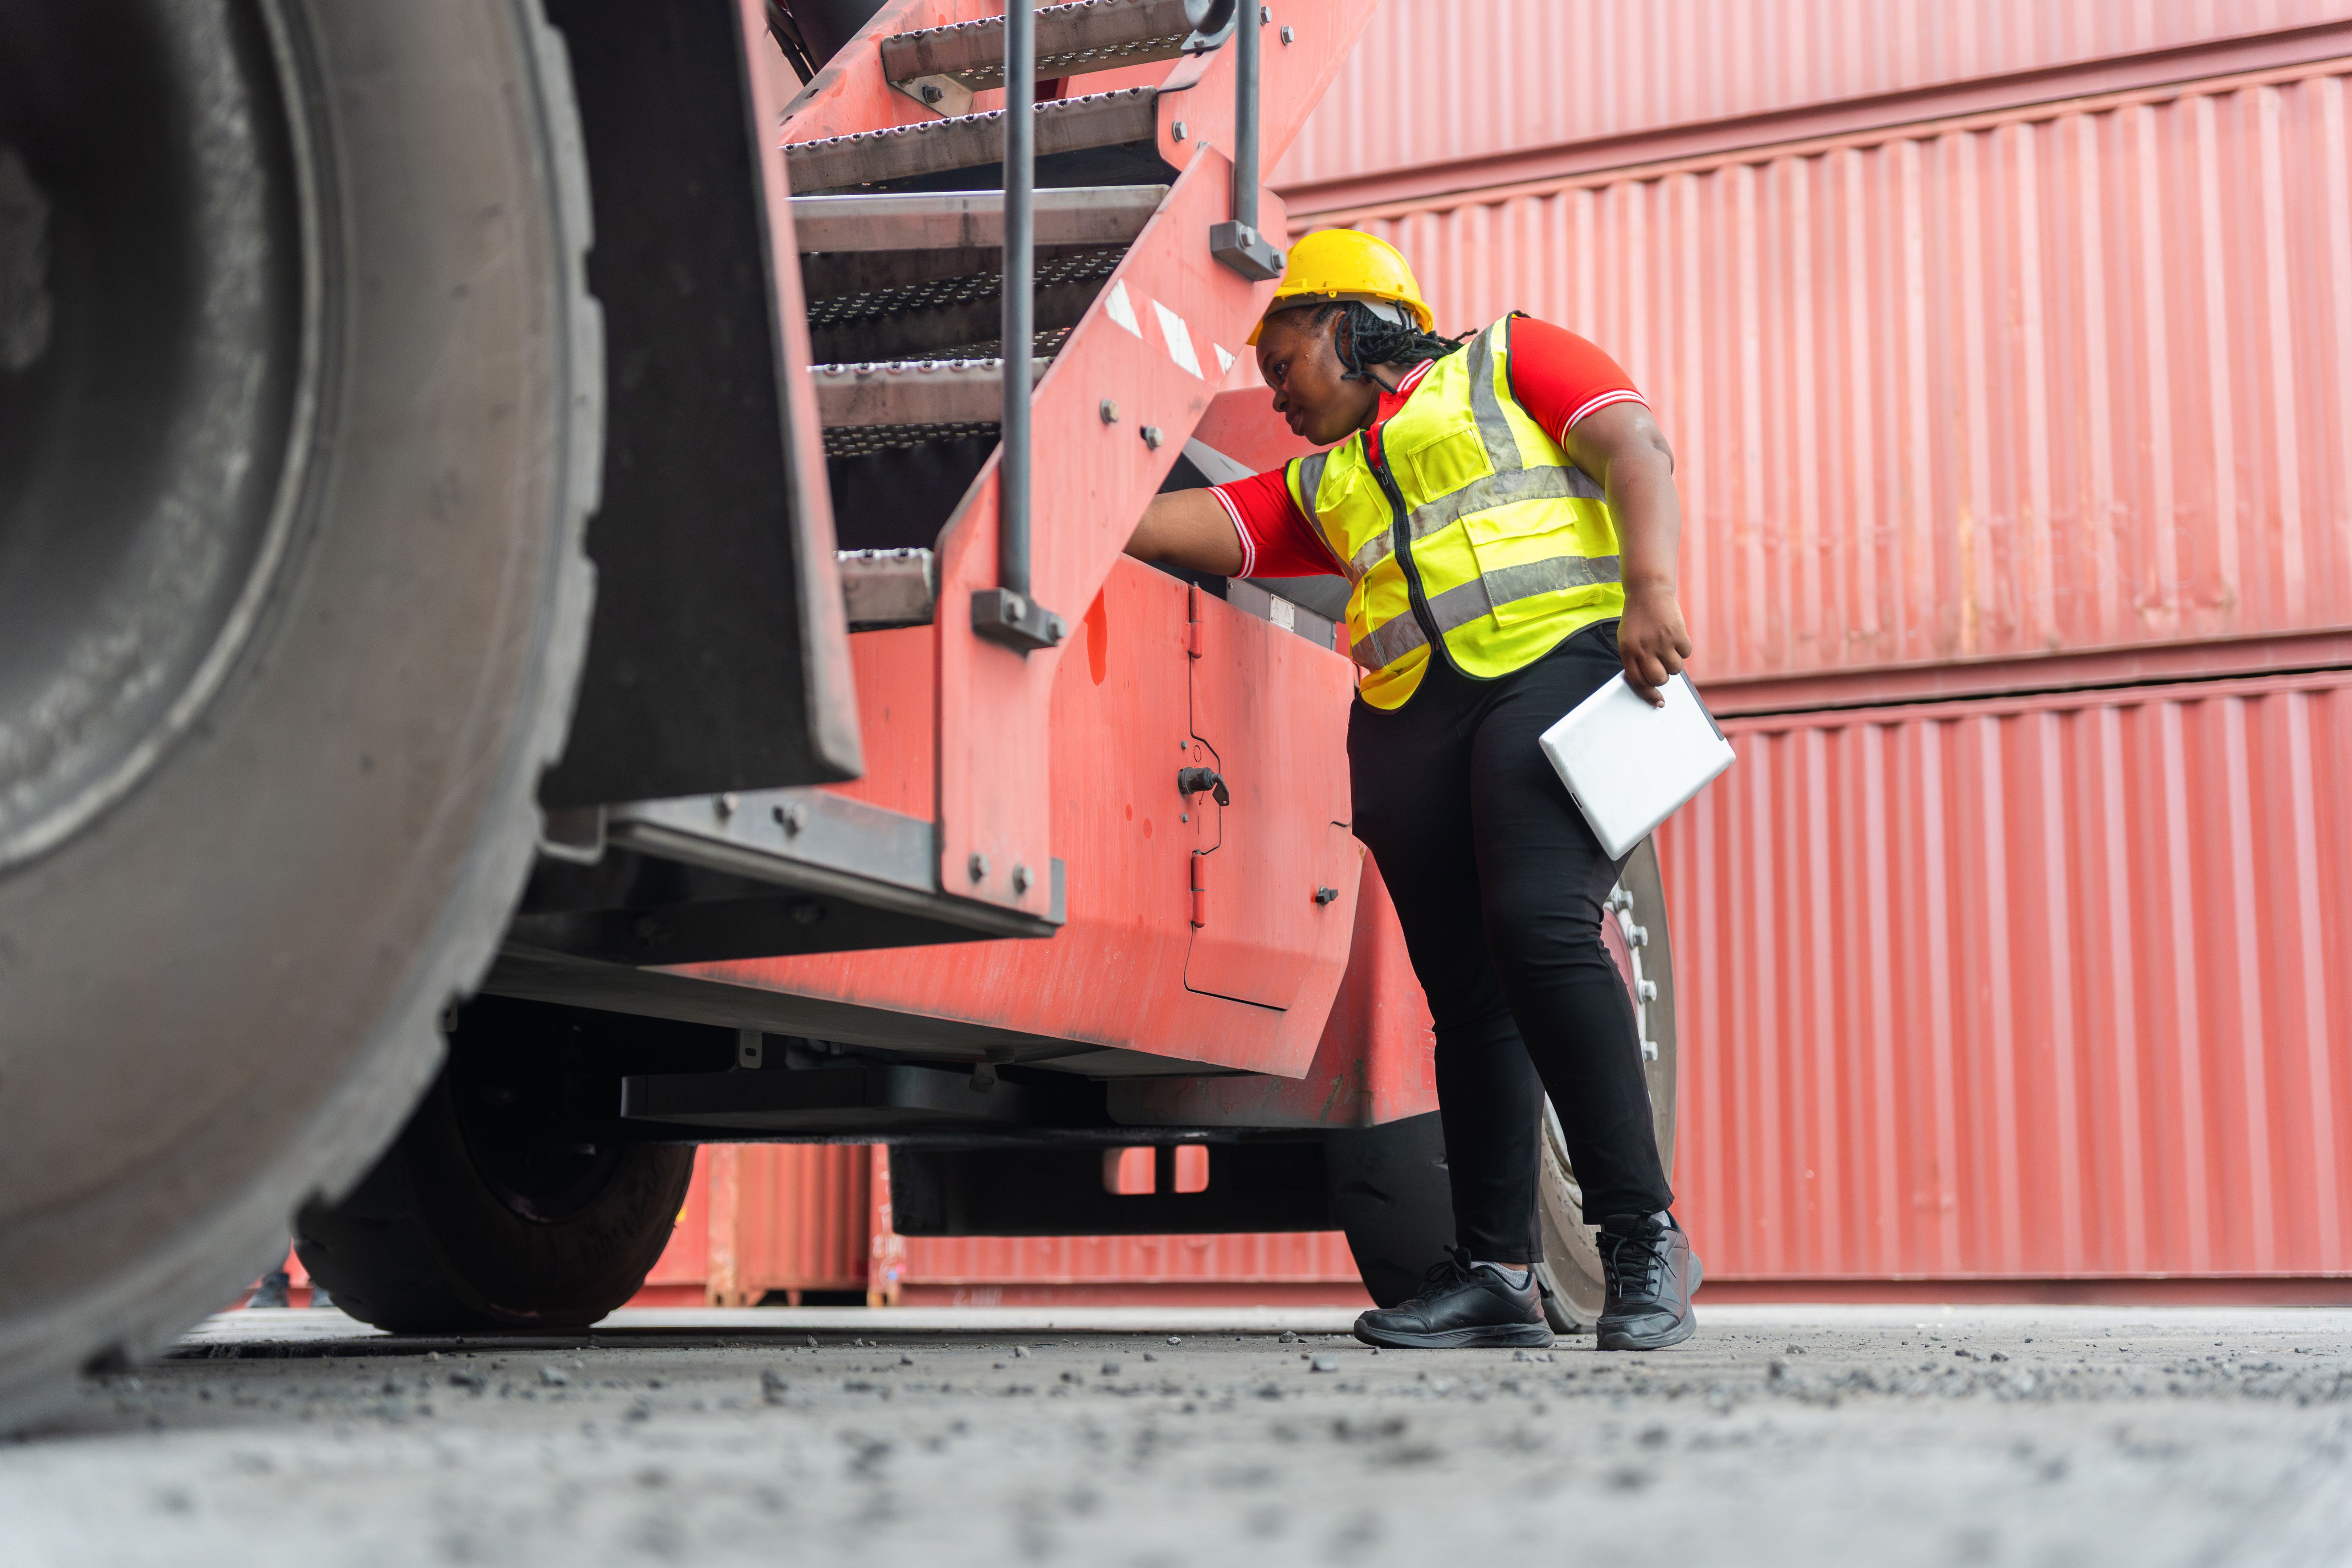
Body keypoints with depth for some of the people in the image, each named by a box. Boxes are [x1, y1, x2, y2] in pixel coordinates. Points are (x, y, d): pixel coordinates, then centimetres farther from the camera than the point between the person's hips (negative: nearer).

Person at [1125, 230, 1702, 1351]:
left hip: (1557, 661, -6)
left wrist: (1650, 590, -13)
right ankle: (1495, 1269, 3)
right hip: (1409, 721, 6)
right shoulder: (1319, 484, 29)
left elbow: (1637, 449, 4)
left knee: (1539, 928, -23)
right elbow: (1200, 526, 18)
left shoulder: (1507, 361, 16)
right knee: (1466, 990, 1)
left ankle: (1643, 1235, -17)